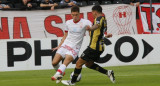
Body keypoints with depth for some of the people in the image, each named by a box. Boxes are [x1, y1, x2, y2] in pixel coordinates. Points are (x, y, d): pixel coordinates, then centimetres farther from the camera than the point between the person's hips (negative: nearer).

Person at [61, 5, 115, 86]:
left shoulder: (99, 18, -15)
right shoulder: (103, 19, 14)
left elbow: (97, 25, -40)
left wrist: (90, 28, -59)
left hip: (94, 47, -10)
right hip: (99, 47, 10)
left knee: (79, 62, -3)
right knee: (89, 64, 21)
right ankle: (107, 72, 12)